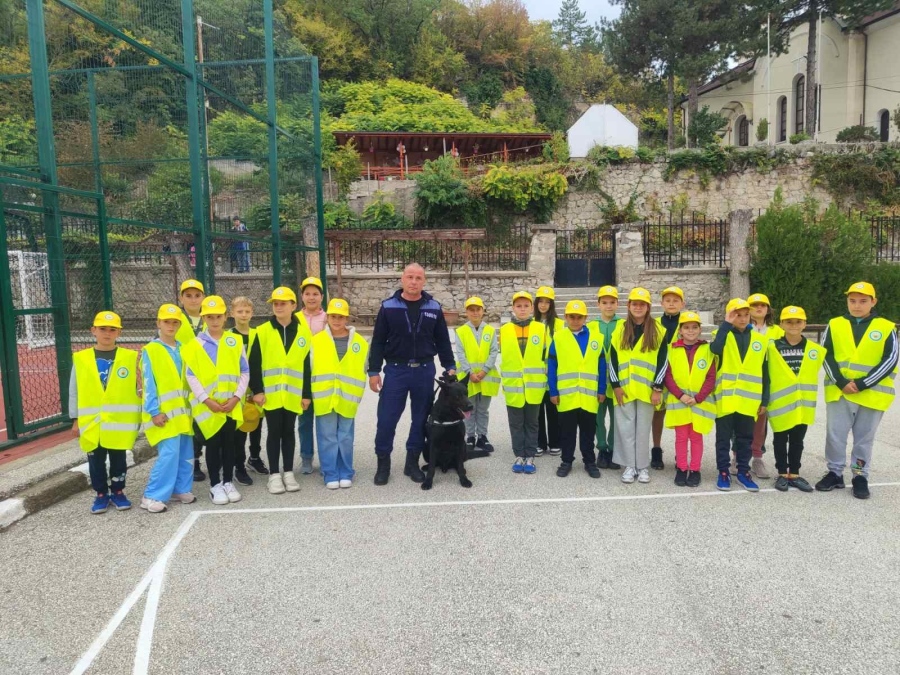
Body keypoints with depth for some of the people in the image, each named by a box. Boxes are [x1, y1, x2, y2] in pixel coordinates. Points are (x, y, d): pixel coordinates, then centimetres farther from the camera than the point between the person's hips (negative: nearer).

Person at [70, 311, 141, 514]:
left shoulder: (131, 358, -1)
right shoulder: (81, 359, 1)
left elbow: (138, 387, 0)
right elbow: (74, 391, 5)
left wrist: (140, 415, -2)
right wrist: (76, 419, 4)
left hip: (119, 421, -1)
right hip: (91, 422, 1)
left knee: (118, 459, 10)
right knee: (96, 460, 10)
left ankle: (118, 492, 26)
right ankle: (101, 494, 25)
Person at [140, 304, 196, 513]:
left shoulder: (183, 350, 11)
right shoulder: (150, 350, -5)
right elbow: (149, 384, -9)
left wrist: (191, 405, 9)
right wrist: (154, 412, -14)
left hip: (182, 410, 6)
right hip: (163, 413, -6)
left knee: (185, 453, 9)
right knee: (169, 453, -13)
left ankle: (181, 489, 23)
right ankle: (152, 496, -3)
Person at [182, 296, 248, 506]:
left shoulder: (236, 342, 5)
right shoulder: (195, 344, -1)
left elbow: (245, 372, 4)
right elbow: (191, 376, -5)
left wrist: (236, 397, -7)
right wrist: (206, 400, -13)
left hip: (231, 404, 2)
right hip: (207, 405, -2)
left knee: (229, 442, 9)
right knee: (213, 443, 4)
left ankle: (228, 482, 21)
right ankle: (215, 485, 15)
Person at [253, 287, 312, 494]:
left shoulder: (303, 332, 4)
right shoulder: (262, 331, -1)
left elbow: (307, 365, 5)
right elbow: (254, 363, -3)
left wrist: (307, 394, 4)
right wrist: (257, 390, -8)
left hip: (293, 394, 1)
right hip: (271, 394, -1)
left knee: (288, 432, 10)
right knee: (274, 433, 4)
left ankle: (288, 473, 19)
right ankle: (274, 475, 12)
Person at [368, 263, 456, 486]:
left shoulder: (434, 308, 3)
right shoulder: (388, 307, -1)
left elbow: (443, 341, 9)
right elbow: (378, 341, 0)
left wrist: (450, 367, 4)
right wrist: (374, 371, -4)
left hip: (424, 371, 2)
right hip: (396, 370, -2)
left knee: (421, 419, 9)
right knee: (386, 419, -1)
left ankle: (413, 462, 22)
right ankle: (383, 463, 15)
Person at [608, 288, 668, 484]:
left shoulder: (658, 330, 1)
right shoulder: (620, 329, 5)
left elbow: (662, 361, 0)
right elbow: (612, 359, 4)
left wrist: (657, 388, -5)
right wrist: (615, 385, -2)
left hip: (647, 389, -1)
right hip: (624, 388, 1)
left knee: (643, 427, 6)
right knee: (626, 427, 4)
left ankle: (643, 466, 16)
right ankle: (629, 465, 14)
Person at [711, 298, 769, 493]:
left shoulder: (759, 340, 8)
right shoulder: (723, 335, 0)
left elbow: (764, 372, 10)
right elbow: (715, 349, -26)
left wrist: (764, 399, 7)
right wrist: (727, 324, -19)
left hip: (749, 399, 3)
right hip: (725, 398, -2)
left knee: (745, 437, 12)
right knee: (724, 437, 6)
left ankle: (743, 472, 22)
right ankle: (723, 472, 15)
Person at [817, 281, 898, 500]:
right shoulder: (834, 325, 5)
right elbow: (826, 356, 0)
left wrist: (862, 384, -14)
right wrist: (841, 383, -12)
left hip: (871, 394, -1)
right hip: (839, 392, 1)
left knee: (864, 438, 9)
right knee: (835, 434, 6)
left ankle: (860, 477, 22)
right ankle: (835, 473, 20)